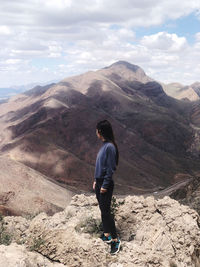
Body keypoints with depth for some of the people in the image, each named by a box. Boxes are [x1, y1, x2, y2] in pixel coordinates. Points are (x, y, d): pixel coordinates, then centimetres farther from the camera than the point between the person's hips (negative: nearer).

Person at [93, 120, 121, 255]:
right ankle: (107, 234, 30)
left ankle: (116, 239, 8)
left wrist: (105, 185, -17)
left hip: (106, 184, -9)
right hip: (99, 182, 9)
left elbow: (110, 168, -20)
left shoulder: (110, 147, -20)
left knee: (106, 212, -3)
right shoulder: (104, 145, 8)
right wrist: (96, 181, 16)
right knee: (103, 210, 16)